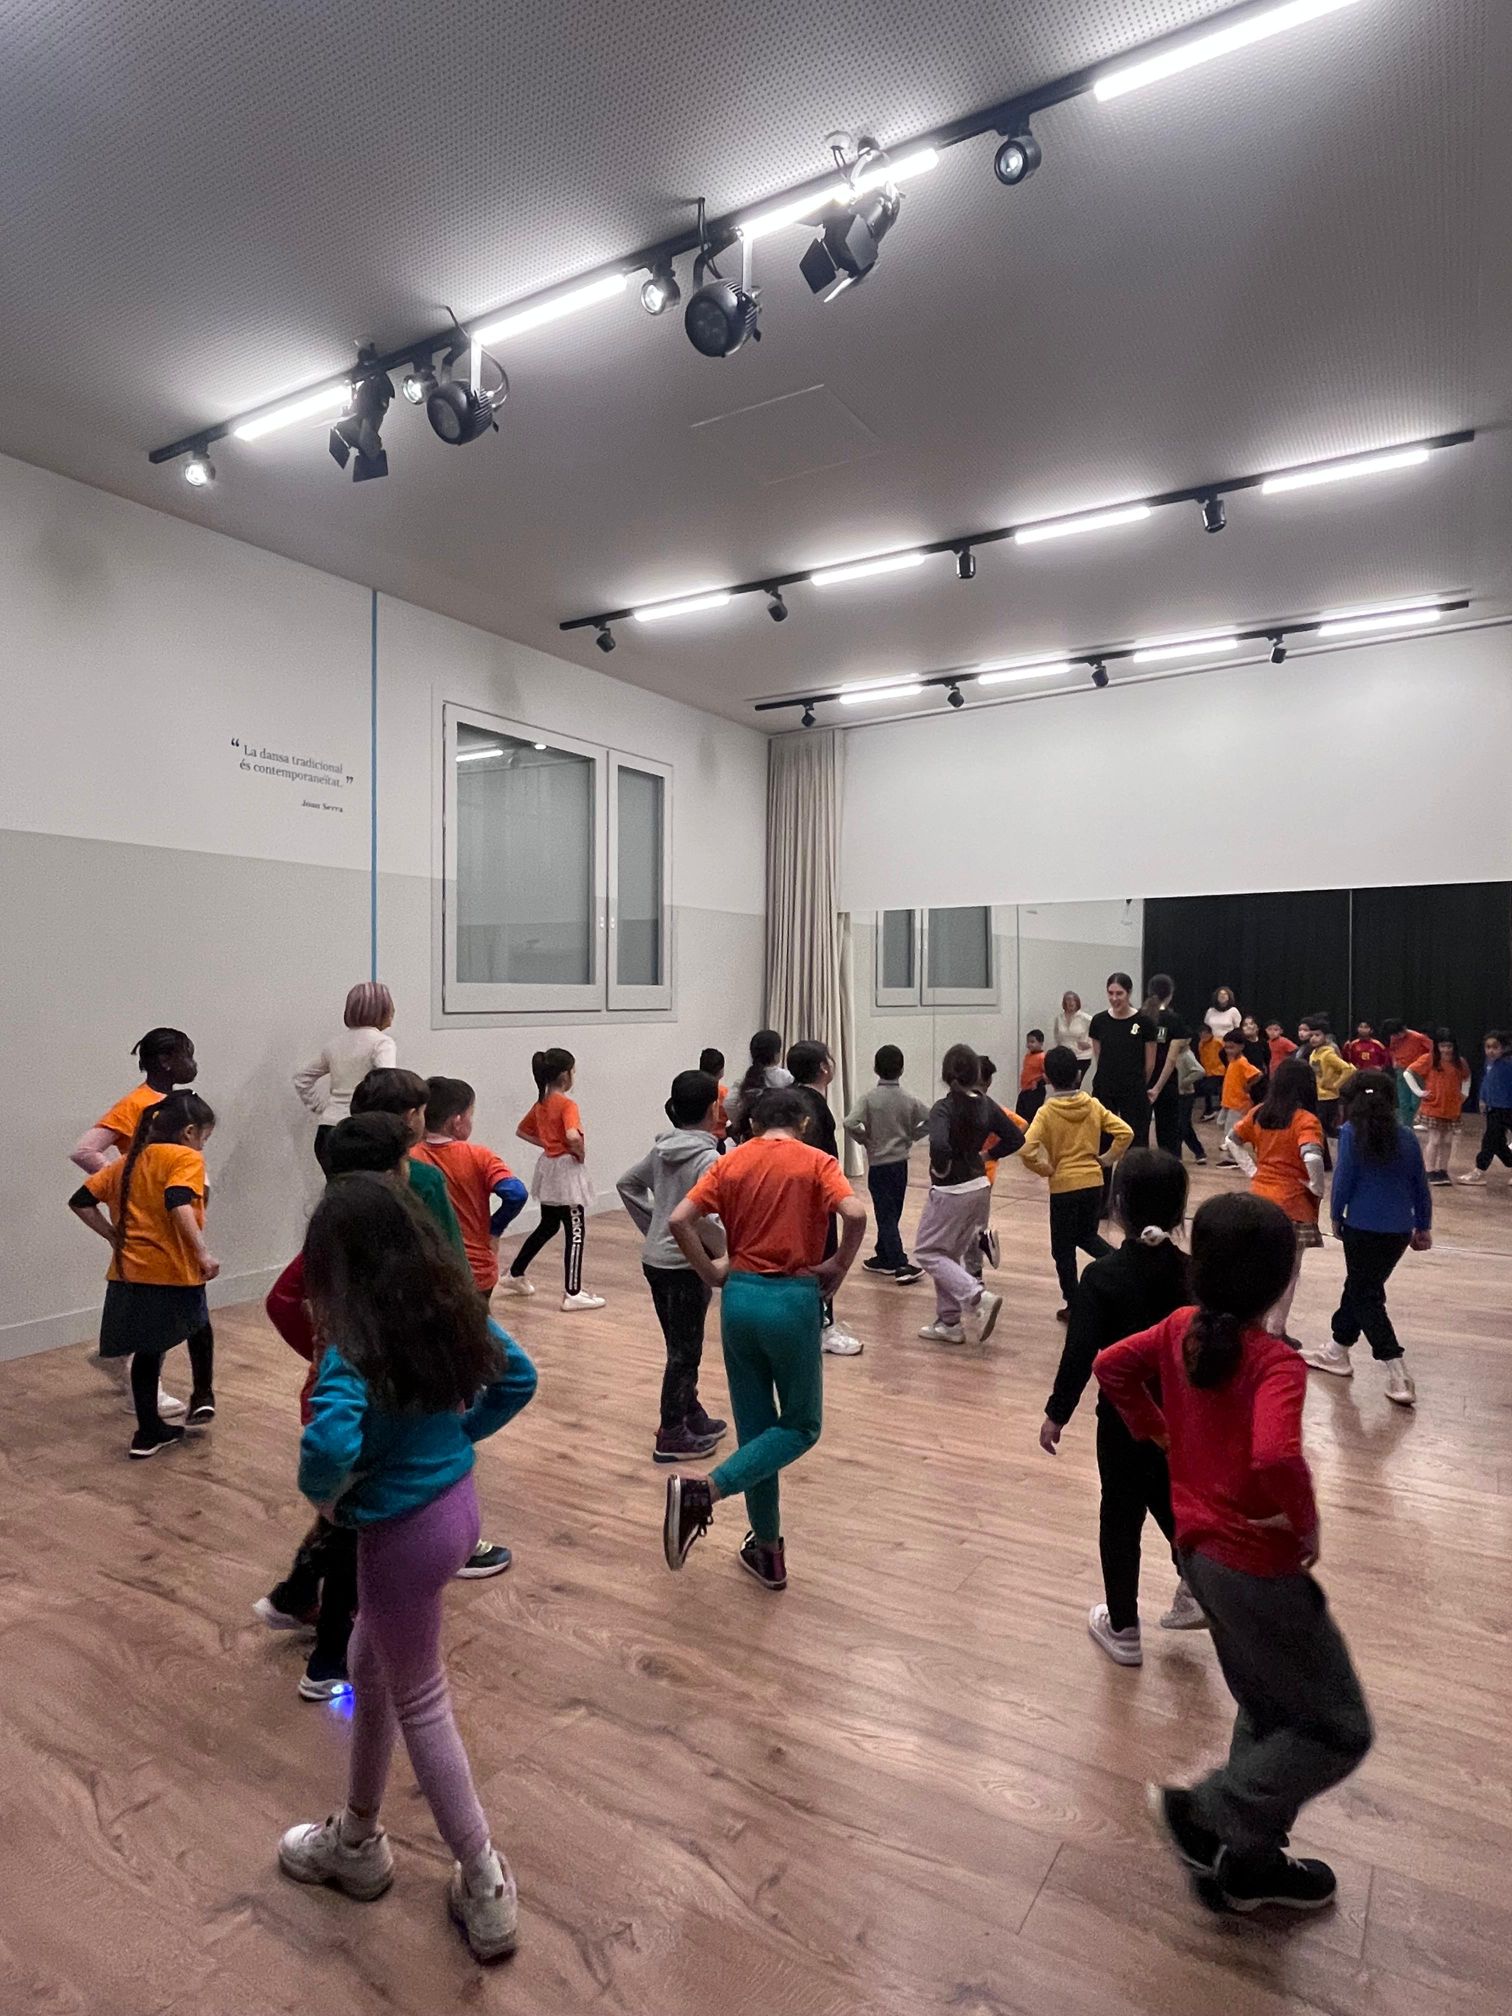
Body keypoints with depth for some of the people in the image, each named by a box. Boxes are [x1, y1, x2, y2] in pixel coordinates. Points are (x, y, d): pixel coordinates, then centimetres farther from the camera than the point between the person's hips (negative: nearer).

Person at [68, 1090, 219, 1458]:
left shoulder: (127, 1162, 14)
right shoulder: (187, 1158, -8)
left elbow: (81, 1201, 12)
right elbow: (178, 1203, -26)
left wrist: (114, 1236, 16)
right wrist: (203, 1253, -25)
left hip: (128, 1273, 6)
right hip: (173, 1273, -5)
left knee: (147, 1349, 16)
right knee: (199, 1329, 23)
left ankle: (149, 1431, 21)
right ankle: (202, 1397, 18)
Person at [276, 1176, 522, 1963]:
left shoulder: (356, 1340, -24)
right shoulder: (449, 1306, -3)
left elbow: (330, 1443, -40)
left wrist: (322, 1495, -18)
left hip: (405, 1530, -8)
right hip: (456, 1501, 8)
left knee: (420, 1704, 15)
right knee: (370, 1667, 28)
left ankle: (486, 1885, 31)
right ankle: (356, 1840, 49)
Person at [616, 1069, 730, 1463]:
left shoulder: (661, 1148, 5)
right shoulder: (708, 1158, -19)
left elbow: (627, 1184, 15)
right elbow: (701, 1217, -28)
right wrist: (726, 1250, -12)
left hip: (656, 1260, 8)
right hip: (686, 1266, -8)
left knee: (681, 1346, 21)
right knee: (685, 1351, 6)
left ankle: (692, 1417, 36)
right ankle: (671, 1436, 16)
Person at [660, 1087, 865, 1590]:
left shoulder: (730, 1163, 6)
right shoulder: (816, 1162, -2)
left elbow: (679, 1220, -5)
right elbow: (855, 1214, -19)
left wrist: (710, 1273, 5)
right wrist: (838, 1267, -4)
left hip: (740, 1298, 4)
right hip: (793, 1300, -4)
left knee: (755, 1426, 16)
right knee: (801, 1425, 12)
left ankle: (769, 1553, 25)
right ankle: (704, 1490, -8)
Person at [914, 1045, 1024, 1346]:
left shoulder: (944, 1108, -20)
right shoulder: (986, 1104, 1)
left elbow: (939, 1145, -35)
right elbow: (1016, 1138, 6)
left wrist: (940, 1168, -16)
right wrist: (986, 1155, 10)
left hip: (950, 1191, -7)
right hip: (979, 1186, 7)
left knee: (927, 1251, 7)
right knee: (952, 1253, 19)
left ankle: (978, 1297, -9)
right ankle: (949, 1322, 23)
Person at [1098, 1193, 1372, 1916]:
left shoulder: (1180, 1330, -5)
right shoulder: (1274, 1363, -25)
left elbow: (1110, 1366, 6)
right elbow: (1276, 1456, -40)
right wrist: (1306, 1524, -21)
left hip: (1200, 1552, 8)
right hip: (1259, 1566, -8)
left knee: (1267, 1710, 26)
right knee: (1340, 1730, 12)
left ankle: (1250, 1862, 37)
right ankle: (1206, 1813, 10)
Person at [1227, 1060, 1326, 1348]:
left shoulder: (1260, 1113, 3)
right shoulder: (1305, 1120, -16)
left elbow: (1233, 1141, 11)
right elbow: (1312, 1158, -30)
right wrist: (1318, 1187, -14)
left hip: (1260, 1197, 6)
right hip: (1292, 1203, -6)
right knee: (1288, 1271, 8)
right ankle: (1275, 1331, 14)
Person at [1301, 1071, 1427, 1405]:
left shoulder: (1351, 1132, -9)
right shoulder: (1406, 1136, 5)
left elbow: (1343, 1179, -10)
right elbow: (1421, 1186, 10)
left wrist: (1336, 1217, 5)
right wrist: (1423, 1227, 21)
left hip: (1364, 1228, -5)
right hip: (1400, 1230, 6)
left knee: (1365, 1297, 5)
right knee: (1361, 1286, 20)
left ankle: (1398, 1375, -3)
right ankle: (1337, 1351, 34)